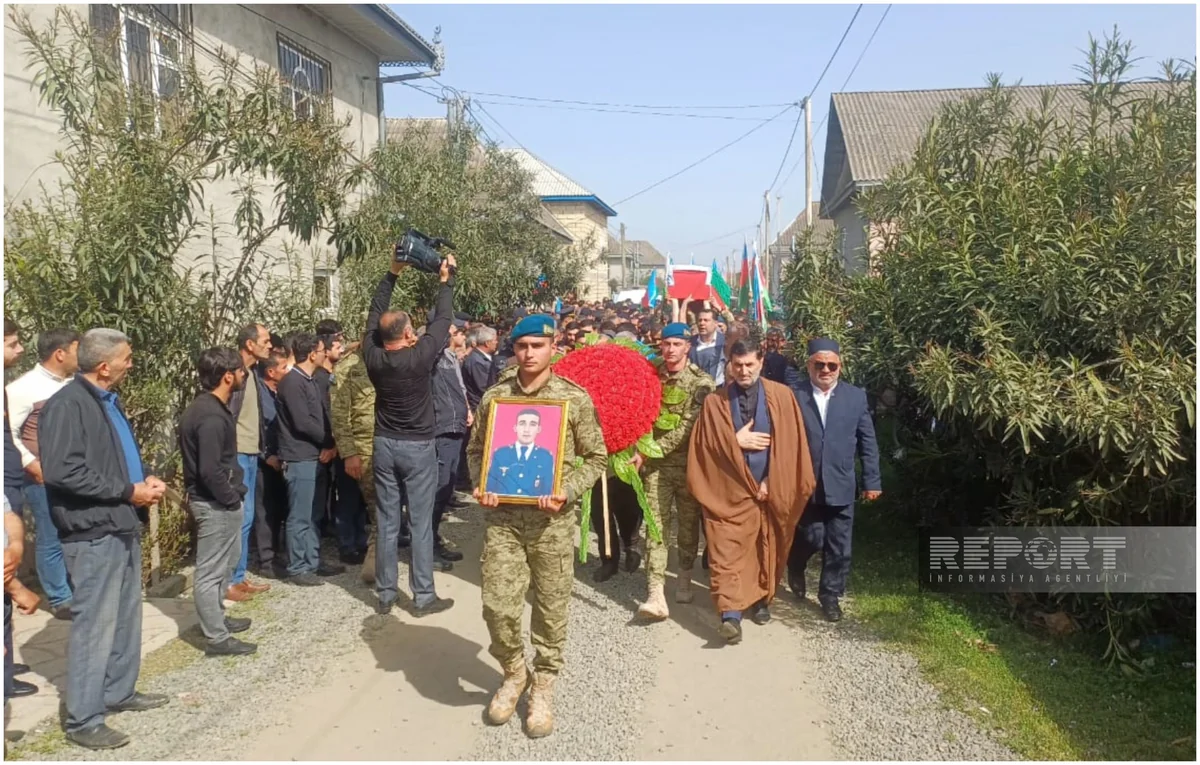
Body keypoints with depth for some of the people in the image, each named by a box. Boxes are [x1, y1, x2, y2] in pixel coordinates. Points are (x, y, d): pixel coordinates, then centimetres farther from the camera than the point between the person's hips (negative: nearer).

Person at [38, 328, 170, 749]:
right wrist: (128, 492, -19)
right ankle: (82, 719, 9)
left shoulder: (109, 401, 14)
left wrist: (144, 480, 4)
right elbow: (62, 471, -24)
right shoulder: (66, 405, -16)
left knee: (126, 618, 18)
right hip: (94, 533, -9)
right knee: (94, 625, -2)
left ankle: (119, 692, 32)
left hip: (123, 526, 9)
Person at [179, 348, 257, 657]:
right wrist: (232, 499, -15)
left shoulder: (204, 406, 8)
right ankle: (217, 638, 10)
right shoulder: (211, 416, -24)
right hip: (216, 503, -11)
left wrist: (233, 494, 16)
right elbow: (210, 471, -27)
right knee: (211, 571, 0)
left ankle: (216, 618, 38)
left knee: (224, 563, 23)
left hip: (216, 501, 11)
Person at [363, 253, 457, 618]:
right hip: (419, 446, -4)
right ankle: (423, 596, 9)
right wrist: (446, 280, 7)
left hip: (385, 445, 4)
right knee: (421, 522, 2)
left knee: (385, 521, 9)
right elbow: (442, 320, -5)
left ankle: (384, 594, 16)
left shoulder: (374, 357, -5)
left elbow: (374, 315, 7)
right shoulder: (420, 356, -16)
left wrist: (392, 274, 9)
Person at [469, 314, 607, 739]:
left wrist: (567, 492, -15)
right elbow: (476, 449, 13)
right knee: (497, 605, -1)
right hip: (502, 517, 2)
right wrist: (480, 485, -5)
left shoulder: (575, 398, -4)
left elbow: (596, 458, 0)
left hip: (553, 520, -1)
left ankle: (544, 684, 30)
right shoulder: (493, 396, 3)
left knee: (551, 608, 8)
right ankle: (514, 672, 28)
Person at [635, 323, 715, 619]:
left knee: (689, 524, 11)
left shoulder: (701, 382, -9)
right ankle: (656, 594, -8)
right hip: (657, 464, 2)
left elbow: (686, 427, -17)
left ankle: (684, 578, 32)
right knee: (656, 526, -5)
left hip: (688, 463, -2)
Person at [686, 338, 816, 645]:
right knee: (727, 551, -9)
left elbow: (789, 444, -4)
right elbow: (705, 445, -2)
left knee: (767, 548, 13)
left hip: (771, 488, 1)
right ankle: (730, 615, -11)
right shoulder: (715, 401, 1)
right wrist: (736, 441, -15)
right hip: (729, 489, -1)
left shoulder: (781, 396, 0)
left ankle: (761, 600, 32)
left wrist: (772, 482, -9)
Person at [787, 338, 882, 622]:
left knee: (839, 546, 7)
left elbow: (868, 442, 4)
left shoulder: (856, 396, 2)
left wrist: (871, 481, 2)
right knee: (811, 539, 5)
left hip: (841, 485, 2)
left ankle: (830, 594, 25)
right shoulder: (793, 396, -5)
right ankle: (795, 568, 37)